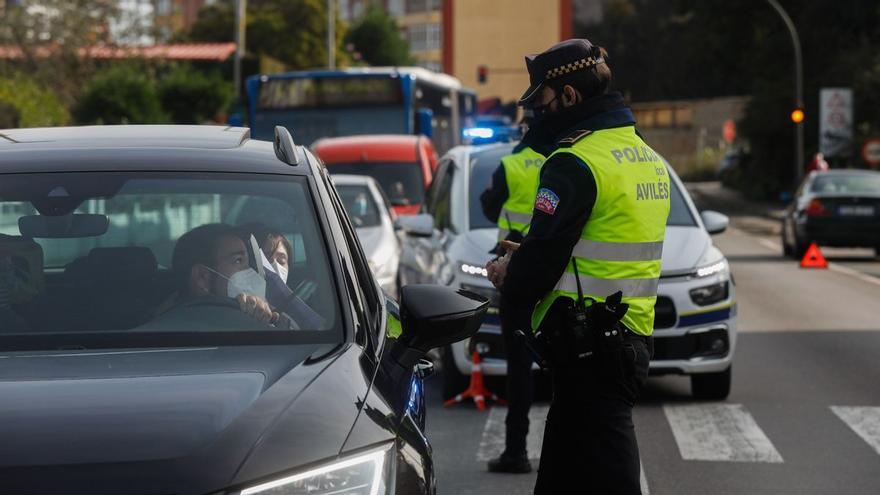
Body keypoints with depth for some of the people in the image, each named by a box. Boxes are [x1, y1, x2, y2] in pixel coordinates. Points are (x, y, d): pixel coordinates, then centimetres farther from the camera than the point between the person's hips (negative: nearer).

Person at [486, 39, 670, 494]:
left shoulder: (576, 164, -16)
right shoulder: (648, 159, 15)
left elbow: (542, 257, -17)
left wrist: (509, 280, 5)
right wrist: (524, 261, 15)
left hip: (589, 349, -9)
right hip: (634, 334, 9)